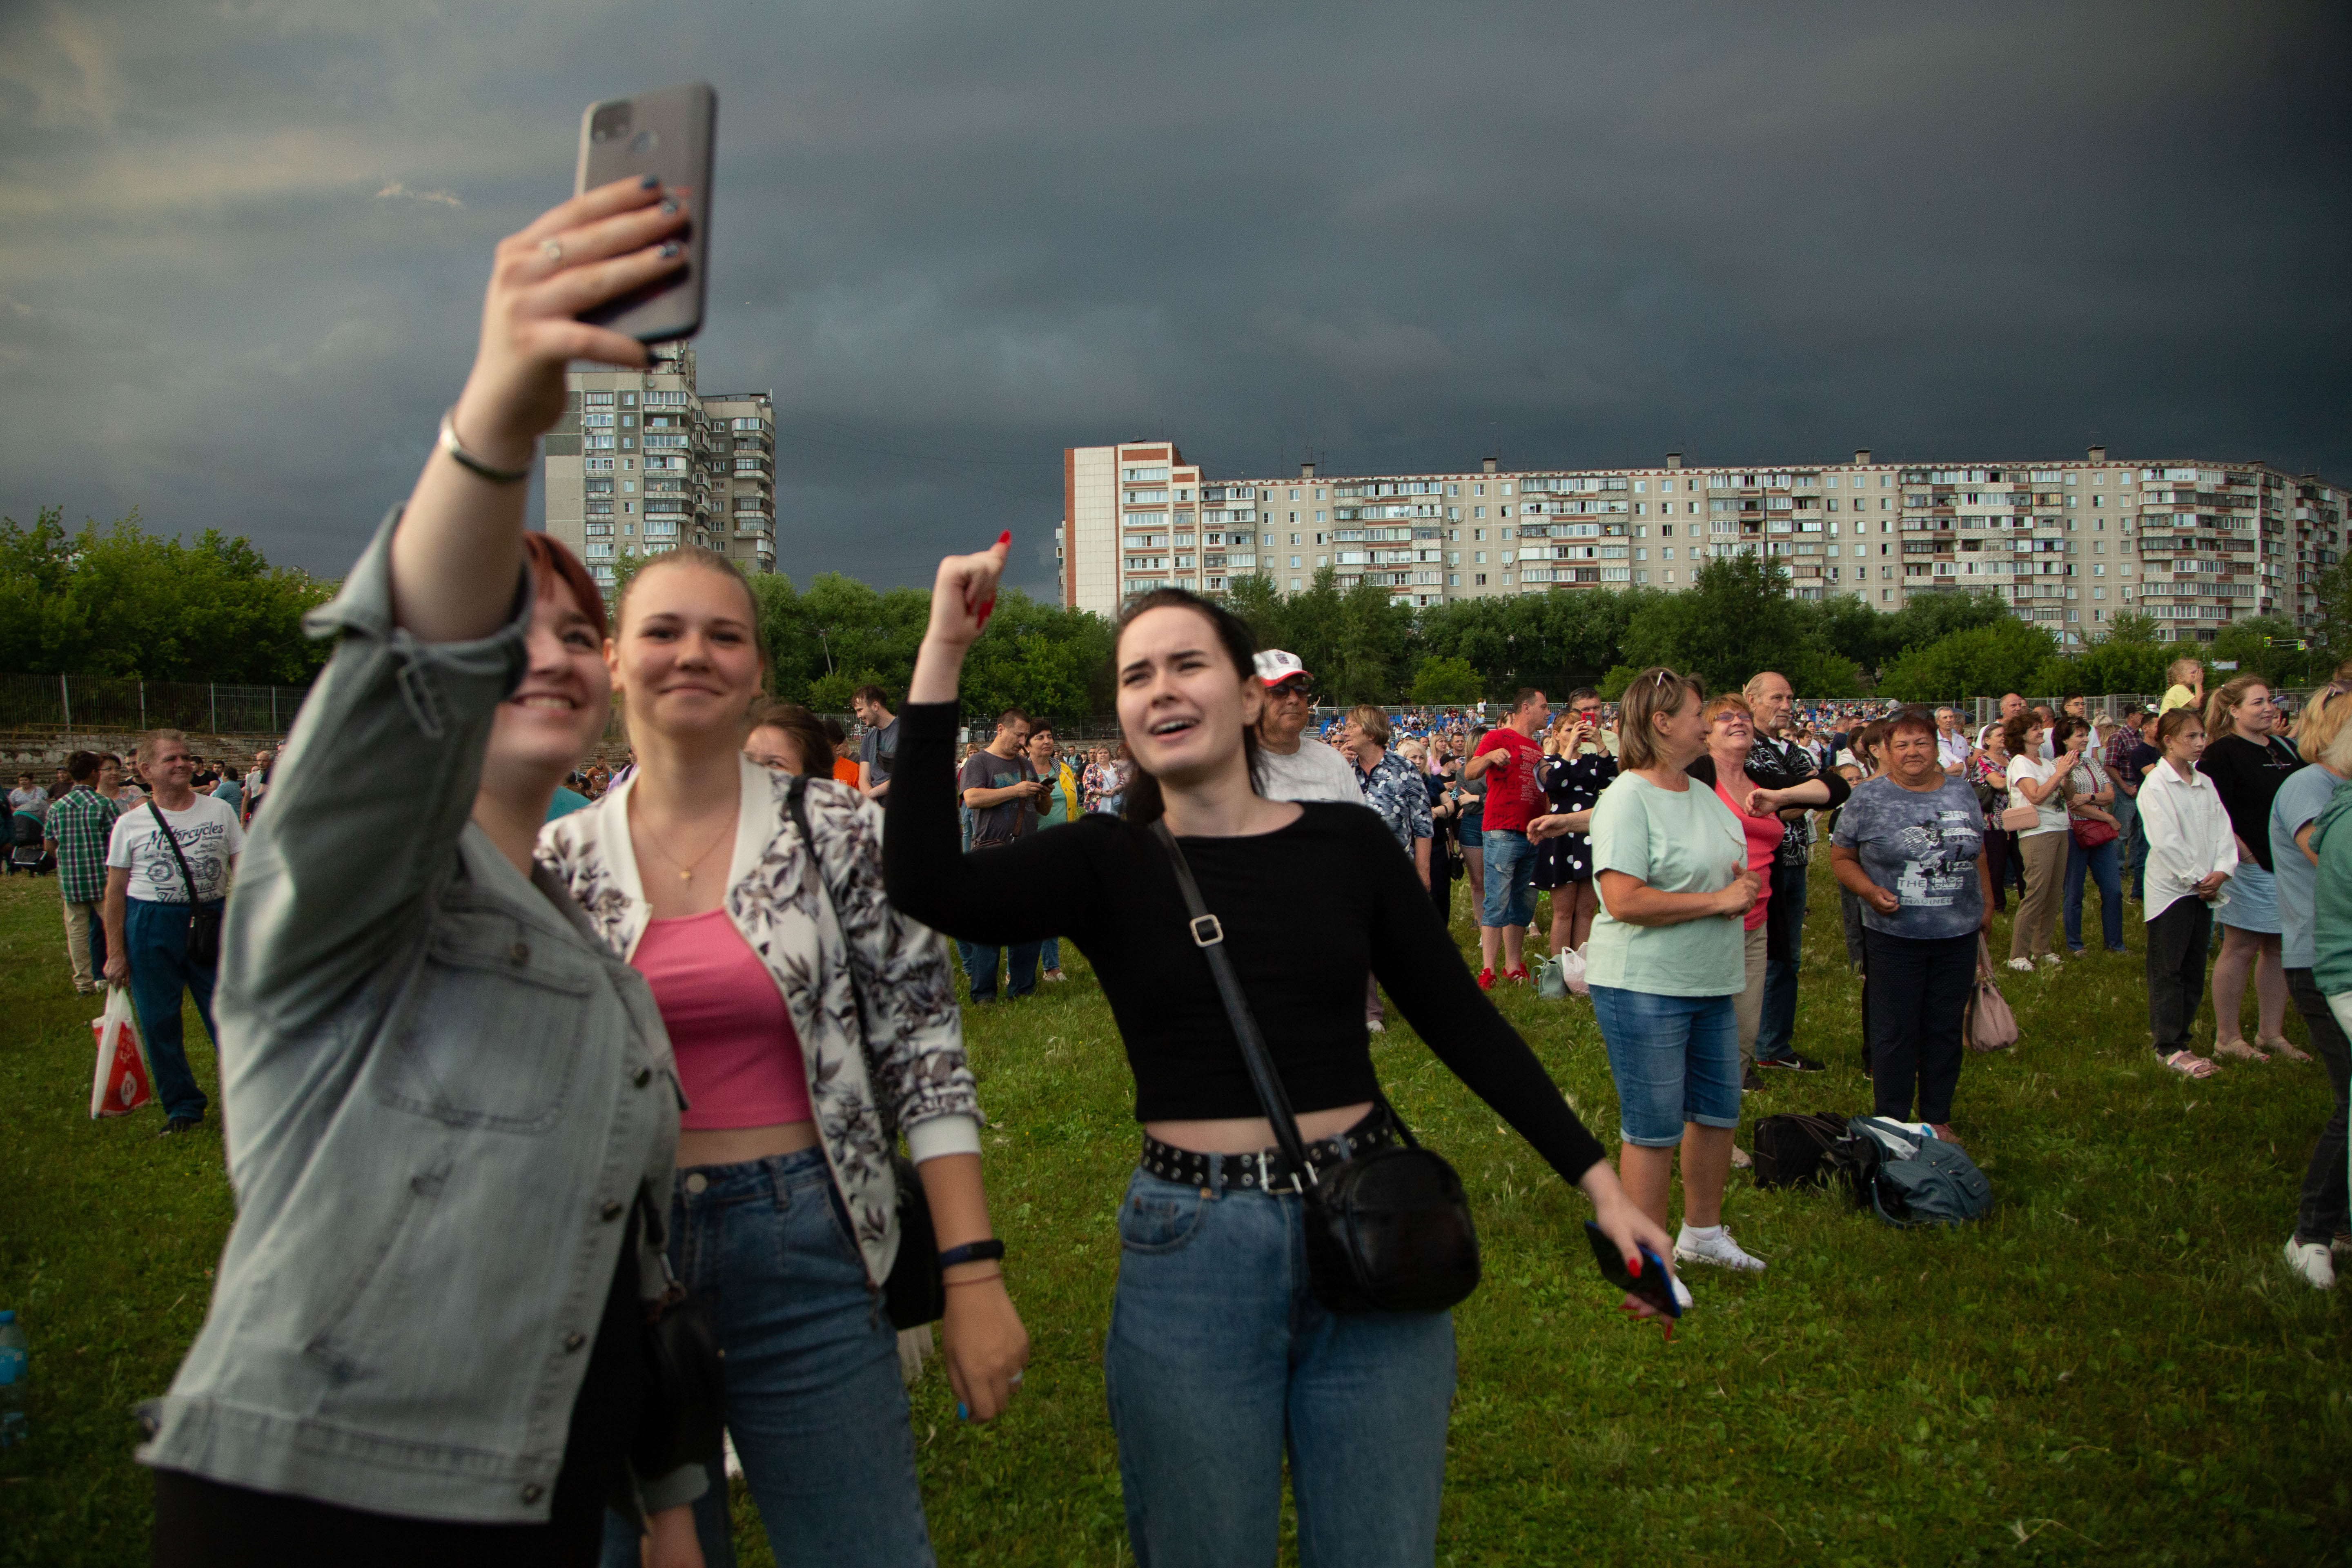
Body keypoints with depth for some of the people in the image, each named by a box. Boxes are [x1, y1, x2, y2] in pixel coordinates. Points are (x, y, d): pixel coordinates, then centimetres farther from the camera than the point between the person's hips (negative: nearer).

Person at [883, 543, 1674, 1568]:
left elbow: (1463, 1023, 5)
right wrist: (942, 653, -20)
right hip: (1190, 1255, -1)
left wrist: (1599, 1182, 1)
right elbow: (927, 888, -19)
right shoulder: (1109, 863, -2)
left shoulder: (1348, 843, 2)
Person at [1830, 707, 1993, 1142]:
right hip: (1894, 938, -3)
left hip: (1958, 937, 3)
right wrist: (1870, 891, -13)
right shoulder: (1868, 800, -4)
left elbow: (1978, 855, 18)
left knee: (1945, 1031, 10)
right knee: (1895, 1033, 1)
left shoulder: (1962, 793, 7)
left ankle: (1937, 1119, 24)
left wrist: (1987, 905, 16)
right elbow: (1841, 857, 1)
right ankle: (1892, 1127, 13)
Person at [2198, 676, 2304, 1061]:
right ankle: (2228, 1038, 8)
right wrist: (2247, 856, -16)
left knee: (2279, 949, 11)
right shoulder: (2222, 753, -10)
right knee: (2240, 950, -1)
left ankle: (2271, 1033, 22)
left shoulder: (2285, 749, 13)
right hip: (2251, 868, -7)